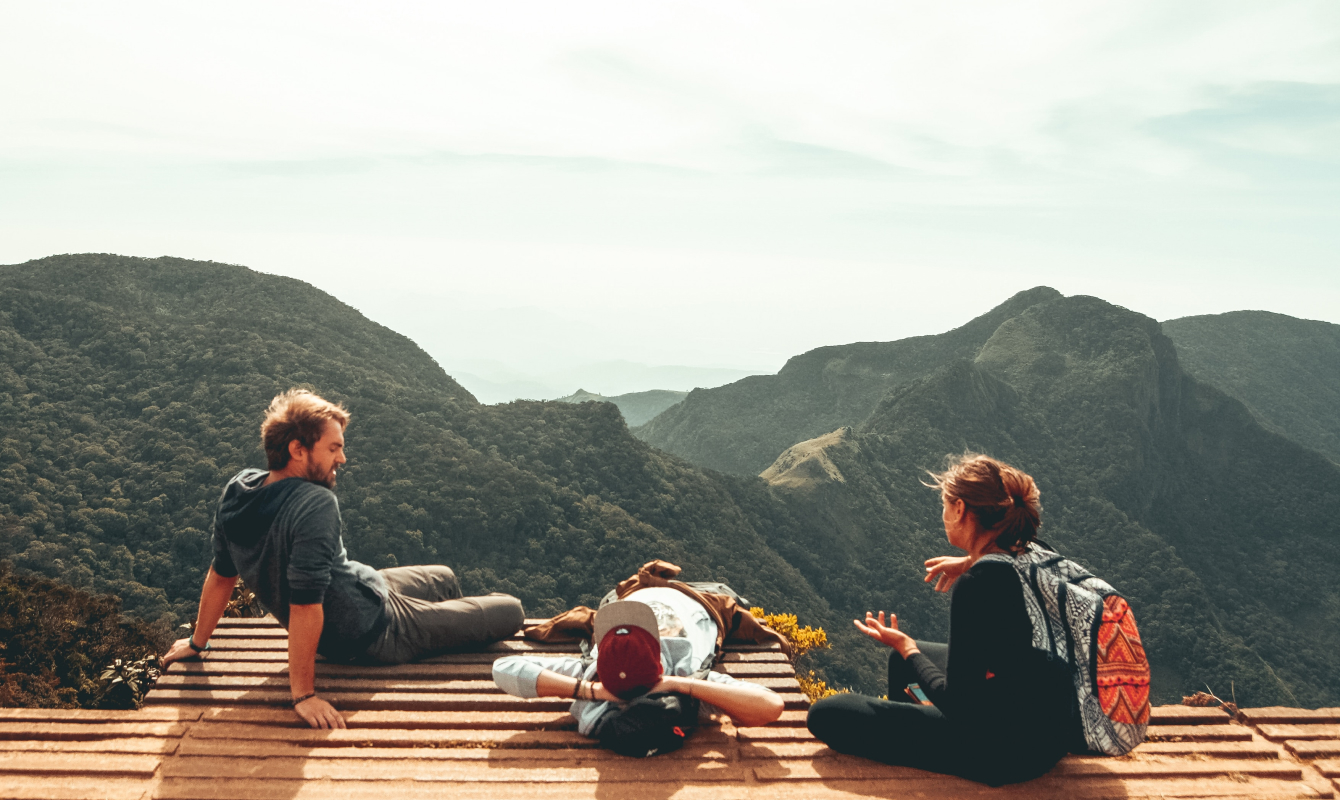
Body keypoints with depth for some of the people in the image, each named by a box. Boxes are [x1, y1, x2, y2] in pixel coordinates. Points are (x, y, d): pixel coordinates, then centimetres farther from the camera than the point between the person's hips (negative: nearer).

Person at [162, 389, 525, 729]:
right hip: (372, 632, -9)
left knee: (444, 579, 31)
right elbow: (305, 605, -35)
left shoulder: (238, 489, -9)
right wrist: (303, 694, -29)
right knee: (510, 611, 4)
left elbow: (220, 574, 2)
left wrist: (197, 642, 15)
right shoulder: (315, 505, -34)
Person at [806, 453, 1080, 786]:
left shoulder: (978, 582, -26)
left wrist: (905, 647, -5)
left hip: (1009, 748, -9)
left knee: (826, 715, -7)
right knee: (904, 658, 31)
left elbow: (959, 705, -20)